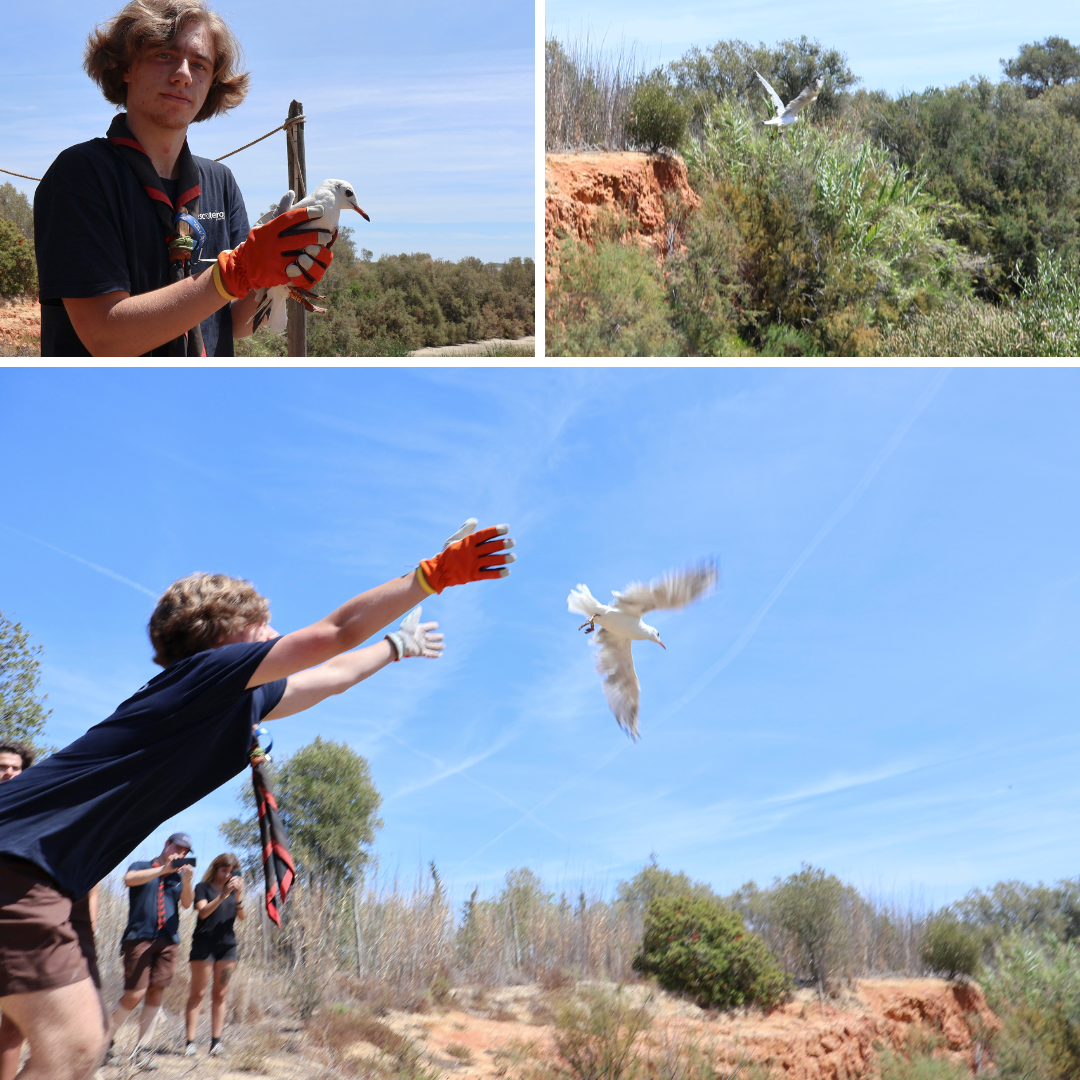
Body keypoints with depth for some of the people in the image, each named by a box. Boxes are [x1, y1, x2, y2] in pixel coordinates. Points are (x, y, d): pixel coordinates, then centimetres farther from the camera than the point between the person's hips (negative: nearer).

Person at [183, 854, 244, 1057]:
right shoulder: (203, 887, 2)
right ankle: (190, 1042, -6)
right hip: (204, 943, -4)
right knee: (198, 993, -5)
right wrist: (224, 894, -22)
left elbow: (242, 917, 5)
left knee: (220, 994, 4)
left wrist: (238, 896, -11)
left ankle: (216, 1041, 6)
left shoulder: (234, 889, 15)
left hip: (227, 945, 4)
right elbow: (203, 912, -14)